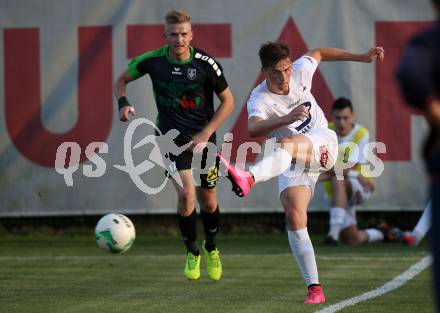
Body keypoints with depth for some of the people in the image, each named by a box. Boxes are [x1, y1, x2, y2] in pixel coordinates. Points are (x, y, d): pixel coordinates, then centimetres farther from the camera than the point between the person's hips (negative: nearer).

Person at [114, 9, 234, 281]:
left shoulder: (206, 64, -12)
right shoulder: (153, 61, -10)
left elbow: (228, 102, -2)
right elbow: (122, 80, 8)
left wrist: (206, 134, -10)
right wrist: (123, 103, -13)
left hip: (203, 137, 1)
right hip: (172, 137, -1)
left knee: (208, 200, 8)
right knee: (186, 194, -17)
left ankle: (211, 249, 37)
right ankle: (192, 253, 5)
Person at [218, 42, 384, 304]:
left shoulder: (300, 71, -5)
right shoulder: (259, 100, -16)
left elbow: (319, 53, 19)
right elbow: (253, 128, -40)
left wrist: (362, 58, 22)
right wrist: (286, 119, -55)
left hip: (322, 143, 0)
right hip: (293, 163, 0)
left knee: (287, 144, -35)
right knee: (294, 216, -20)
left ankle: (249, 178, -67)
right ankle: (314, 289, -16)